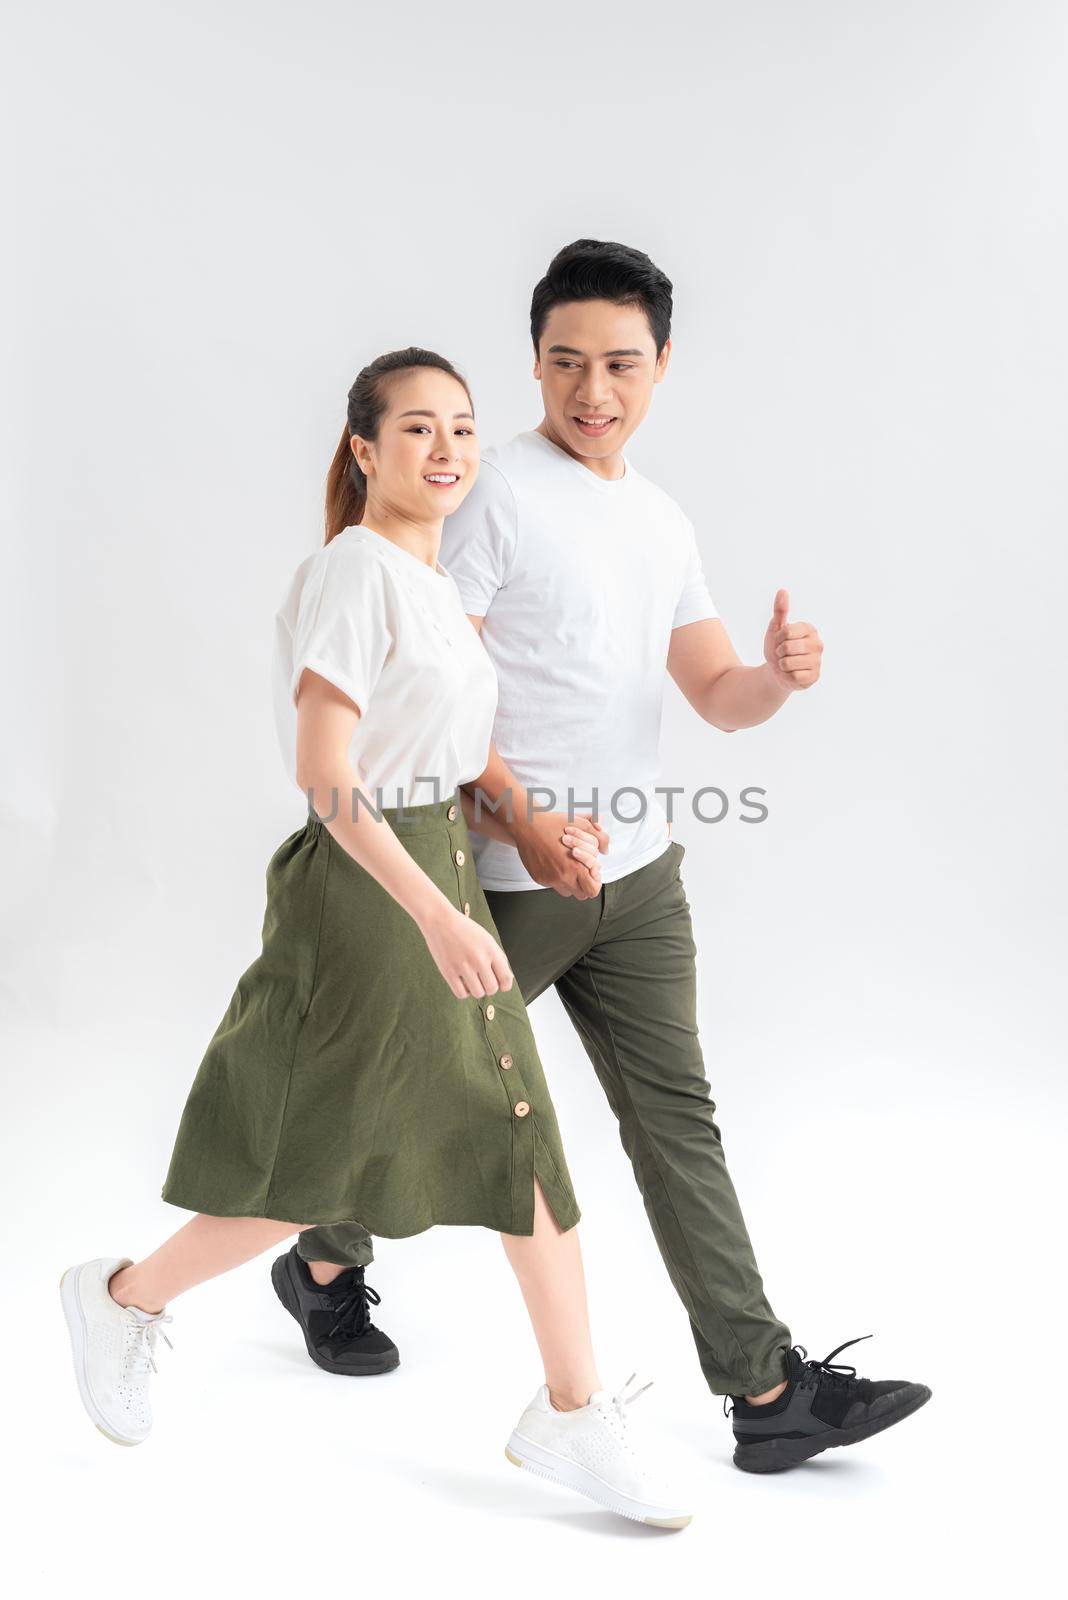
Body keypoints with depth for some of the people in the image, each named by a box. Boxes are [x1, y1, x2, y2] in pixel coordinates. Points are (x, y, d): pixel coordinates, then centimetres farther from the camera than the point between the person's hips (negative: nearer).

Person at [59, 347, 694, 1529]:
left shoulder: (437, 581, 12)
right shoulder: (353, 570, -16)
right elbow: (326, 774, -23)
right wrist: (435, 912, -30)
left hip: (441, 872, 9)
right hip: (364, 889, -9)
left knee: (522, 1142, 9)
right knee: (323, 1167, 4)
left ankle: (570, 1415, 20)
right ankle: (123, 1298, 29)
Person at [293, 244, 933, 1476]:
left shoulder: (663, 520, 13)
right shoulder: (496, 493, -9)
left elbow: (715, 697, 13)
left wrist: (778, 676, -10)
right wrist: (524, 820, -22)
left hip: (636, 870, 6)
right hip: (504, 872, -6)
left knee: (675, 1114, 5)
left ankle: (765, 1389, 8)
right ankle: (328, 1262, 37)